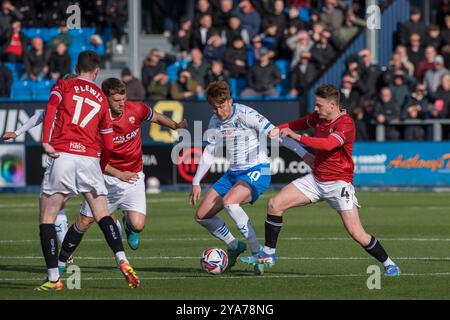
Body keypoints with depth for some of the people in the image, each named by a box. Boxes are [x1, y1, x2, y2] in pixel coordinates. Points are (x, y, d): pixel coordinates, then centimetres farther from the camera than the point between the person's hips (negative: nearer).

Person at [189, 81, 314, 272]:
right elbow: (209, 152, 16)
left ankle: (257, 252, -25)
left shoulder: (245, 115, -16)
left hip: (257, 171, -8)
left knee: (229, 202, -34)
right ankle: (234, 247, 21)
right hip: (233, 173, 8)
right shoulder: (215, 122, 5)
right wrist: (196, 183, 14)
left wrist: (303, 154, -24)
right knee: (202, 215, 2)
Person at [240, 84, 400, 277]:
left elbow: (328, 144, -37)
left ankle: (388, 264, 4)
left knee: (356, 233, -14)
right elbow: (299, 124, 22)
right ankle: (268, 254, 9)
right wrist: (278, 130, 2)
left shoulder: (346, 124, -20)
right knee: (275, 204, -2)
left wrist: (298, 137, -37)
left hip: (339, 183, -7)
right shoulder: (319, 116, 3)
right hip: (316, 179, 7)